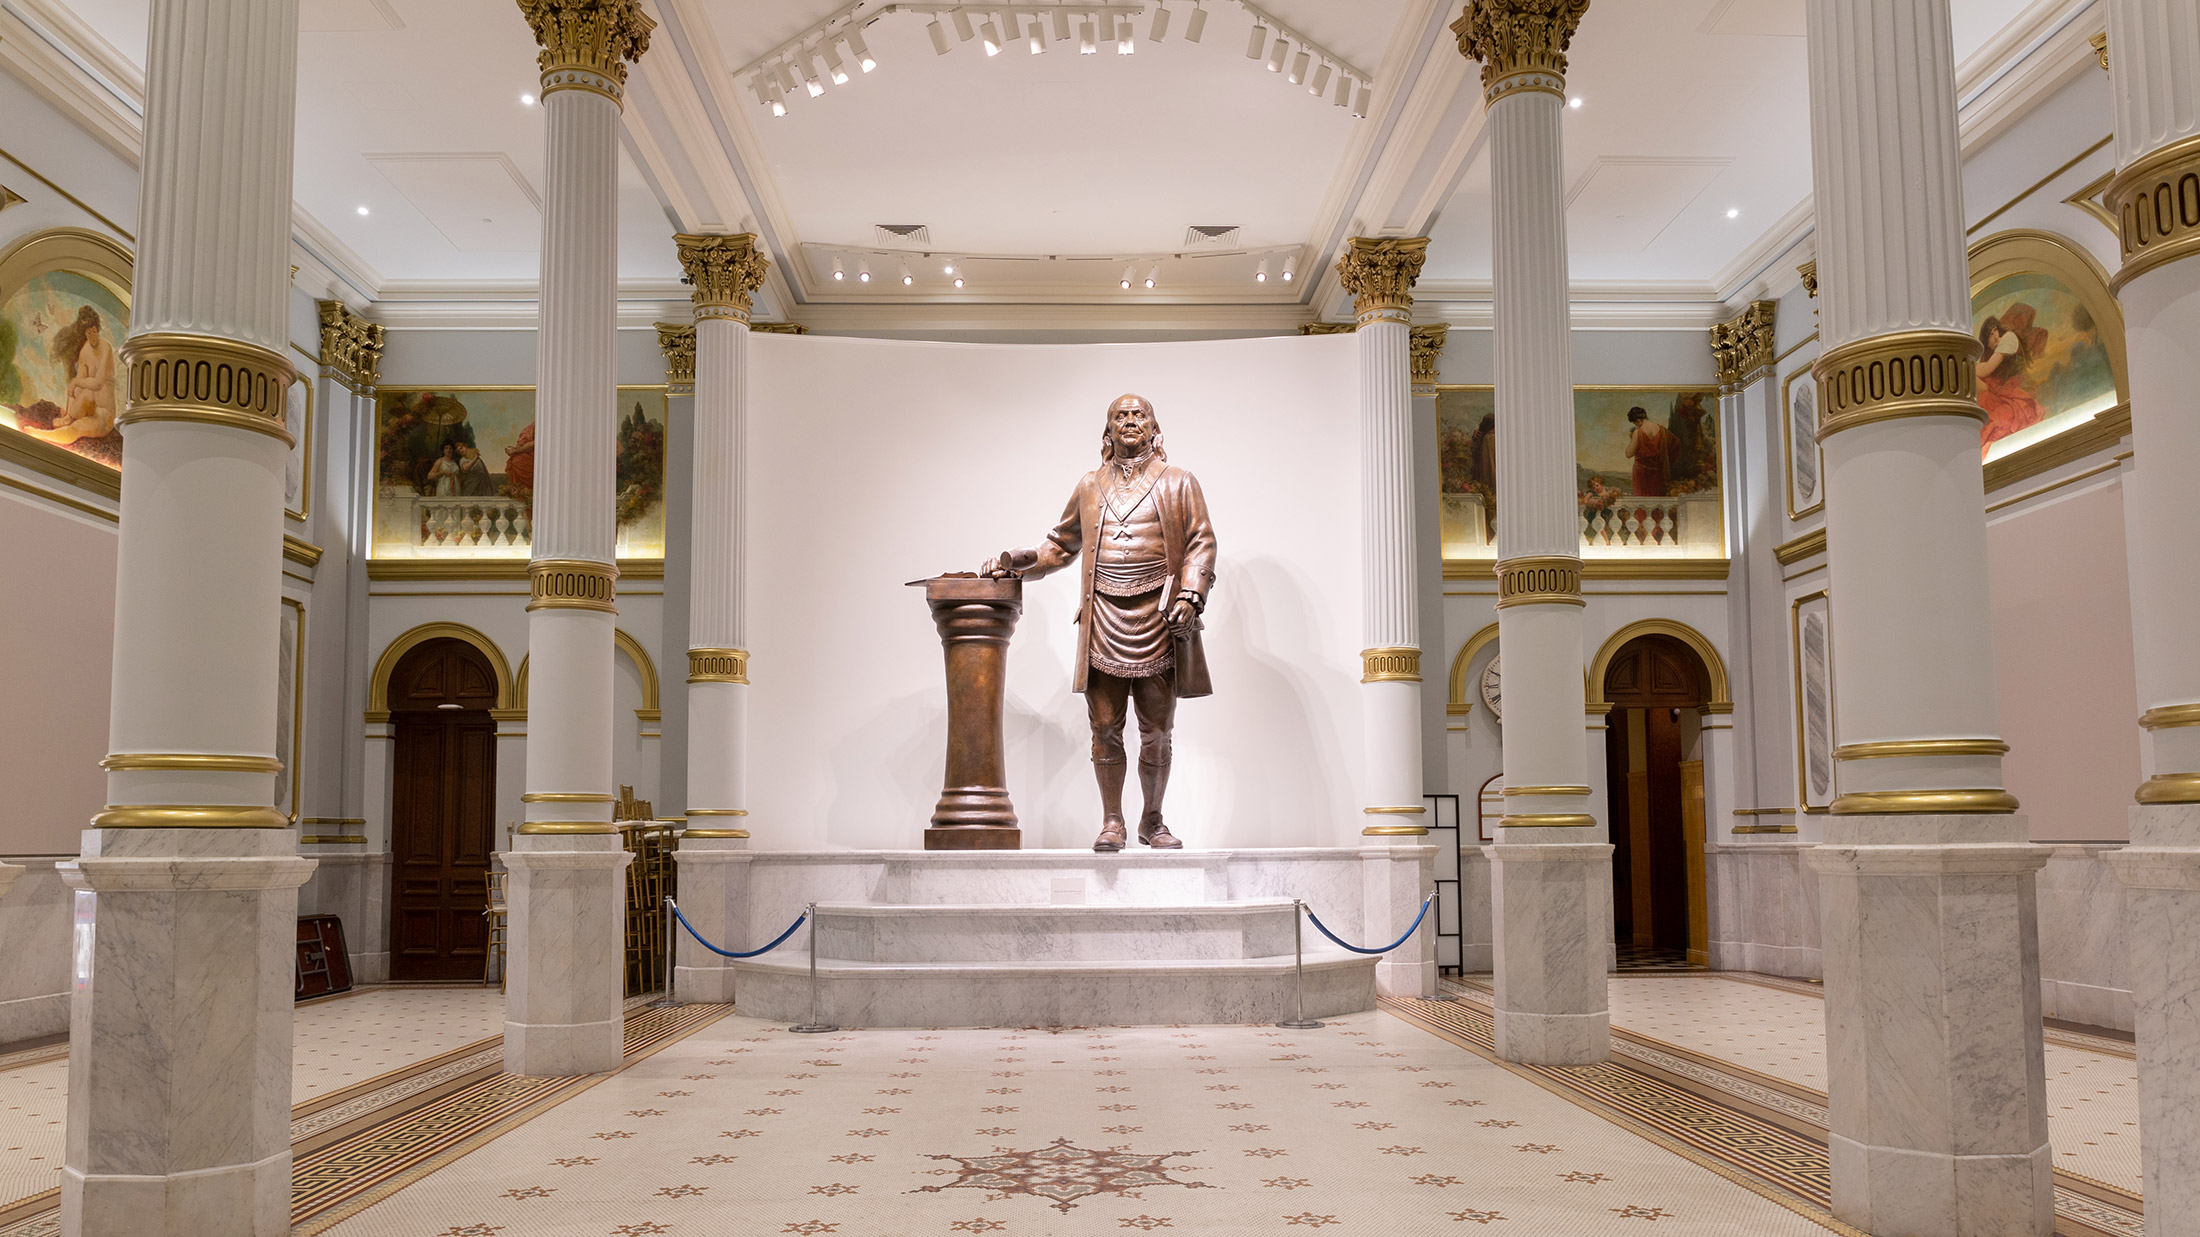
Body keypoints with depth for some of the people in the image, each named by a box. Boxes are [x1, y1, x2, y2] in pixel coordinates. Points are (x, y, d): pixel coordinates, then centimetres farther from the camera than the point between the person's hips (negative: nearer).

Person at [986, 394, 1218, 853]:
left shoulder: (1178, 483, 12)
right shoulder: (1089, 486, 18)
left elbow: (1200, 544, 5)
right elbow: (1062, 546, 25)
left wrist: (1189, 597, -8)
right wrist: (1014, 561, 13)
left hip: (1157, 618, -1)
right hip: (1103, 621, 2)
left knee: (1156, 731, 2)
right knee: (1105, 727, 0)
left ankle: (1153, 819, 18)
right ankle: (1112, 822, 12)